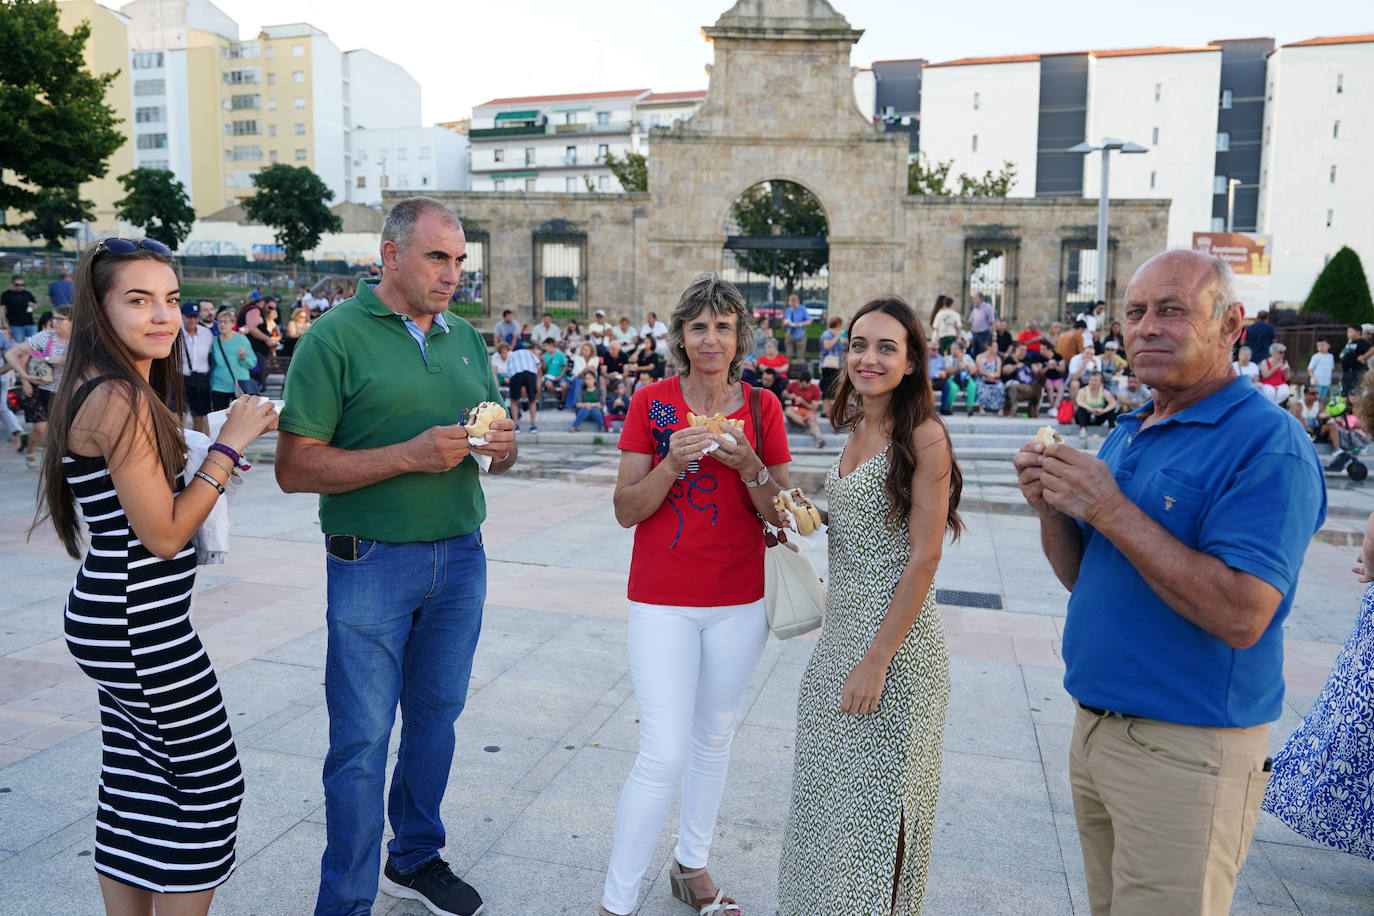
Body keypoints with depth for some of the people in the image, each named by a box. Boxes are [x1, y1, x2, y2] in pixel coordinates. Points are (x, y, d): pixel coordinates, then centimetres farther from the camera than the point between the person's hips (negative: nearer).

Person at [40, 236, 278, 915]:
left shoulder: (110, 390, 10)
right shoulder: (120, 399, -20)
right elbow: (164, 534, -19)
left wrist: (221, 452, 7)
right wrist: (230, 444, -16)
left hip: (118, 623, 10)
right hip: (138, 628, -10)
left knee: (135, 782, 18)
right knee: (209, 783, 3)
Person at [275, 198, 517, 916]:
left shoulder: (466, 338, 10)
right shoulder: (335, 337, -8)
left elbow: (494, 454, 17)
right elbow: (295, 467, -14)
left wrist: (501, 446, -7)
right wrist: (411, 454, -22)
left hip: (460, 556, 6)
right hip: (372, 564, -5)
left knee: (436, 716, 17)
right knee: (362, 741, 3)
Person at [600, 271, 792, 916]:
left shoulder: (762, 408, 1)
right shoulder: (651, 403, -4)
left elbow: (781, 515, 1)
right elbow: (625, 511, -6)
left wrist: (749, 466, -17)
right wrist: (672, 464, -22)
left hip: (738, 603, 3)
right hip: (662, 602, -3)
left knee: (715, 736, 17)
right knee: (664, 755, -6)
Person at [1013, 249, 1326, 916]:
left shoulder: (1267, 444, -16)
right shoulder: (1128, 435, 10)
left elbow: (1241, 616, -26)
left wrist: (1110, 509, -24)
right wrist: (1051, 508, -7)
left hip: (1186, 753, -7)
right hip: (1096, 728, 8)